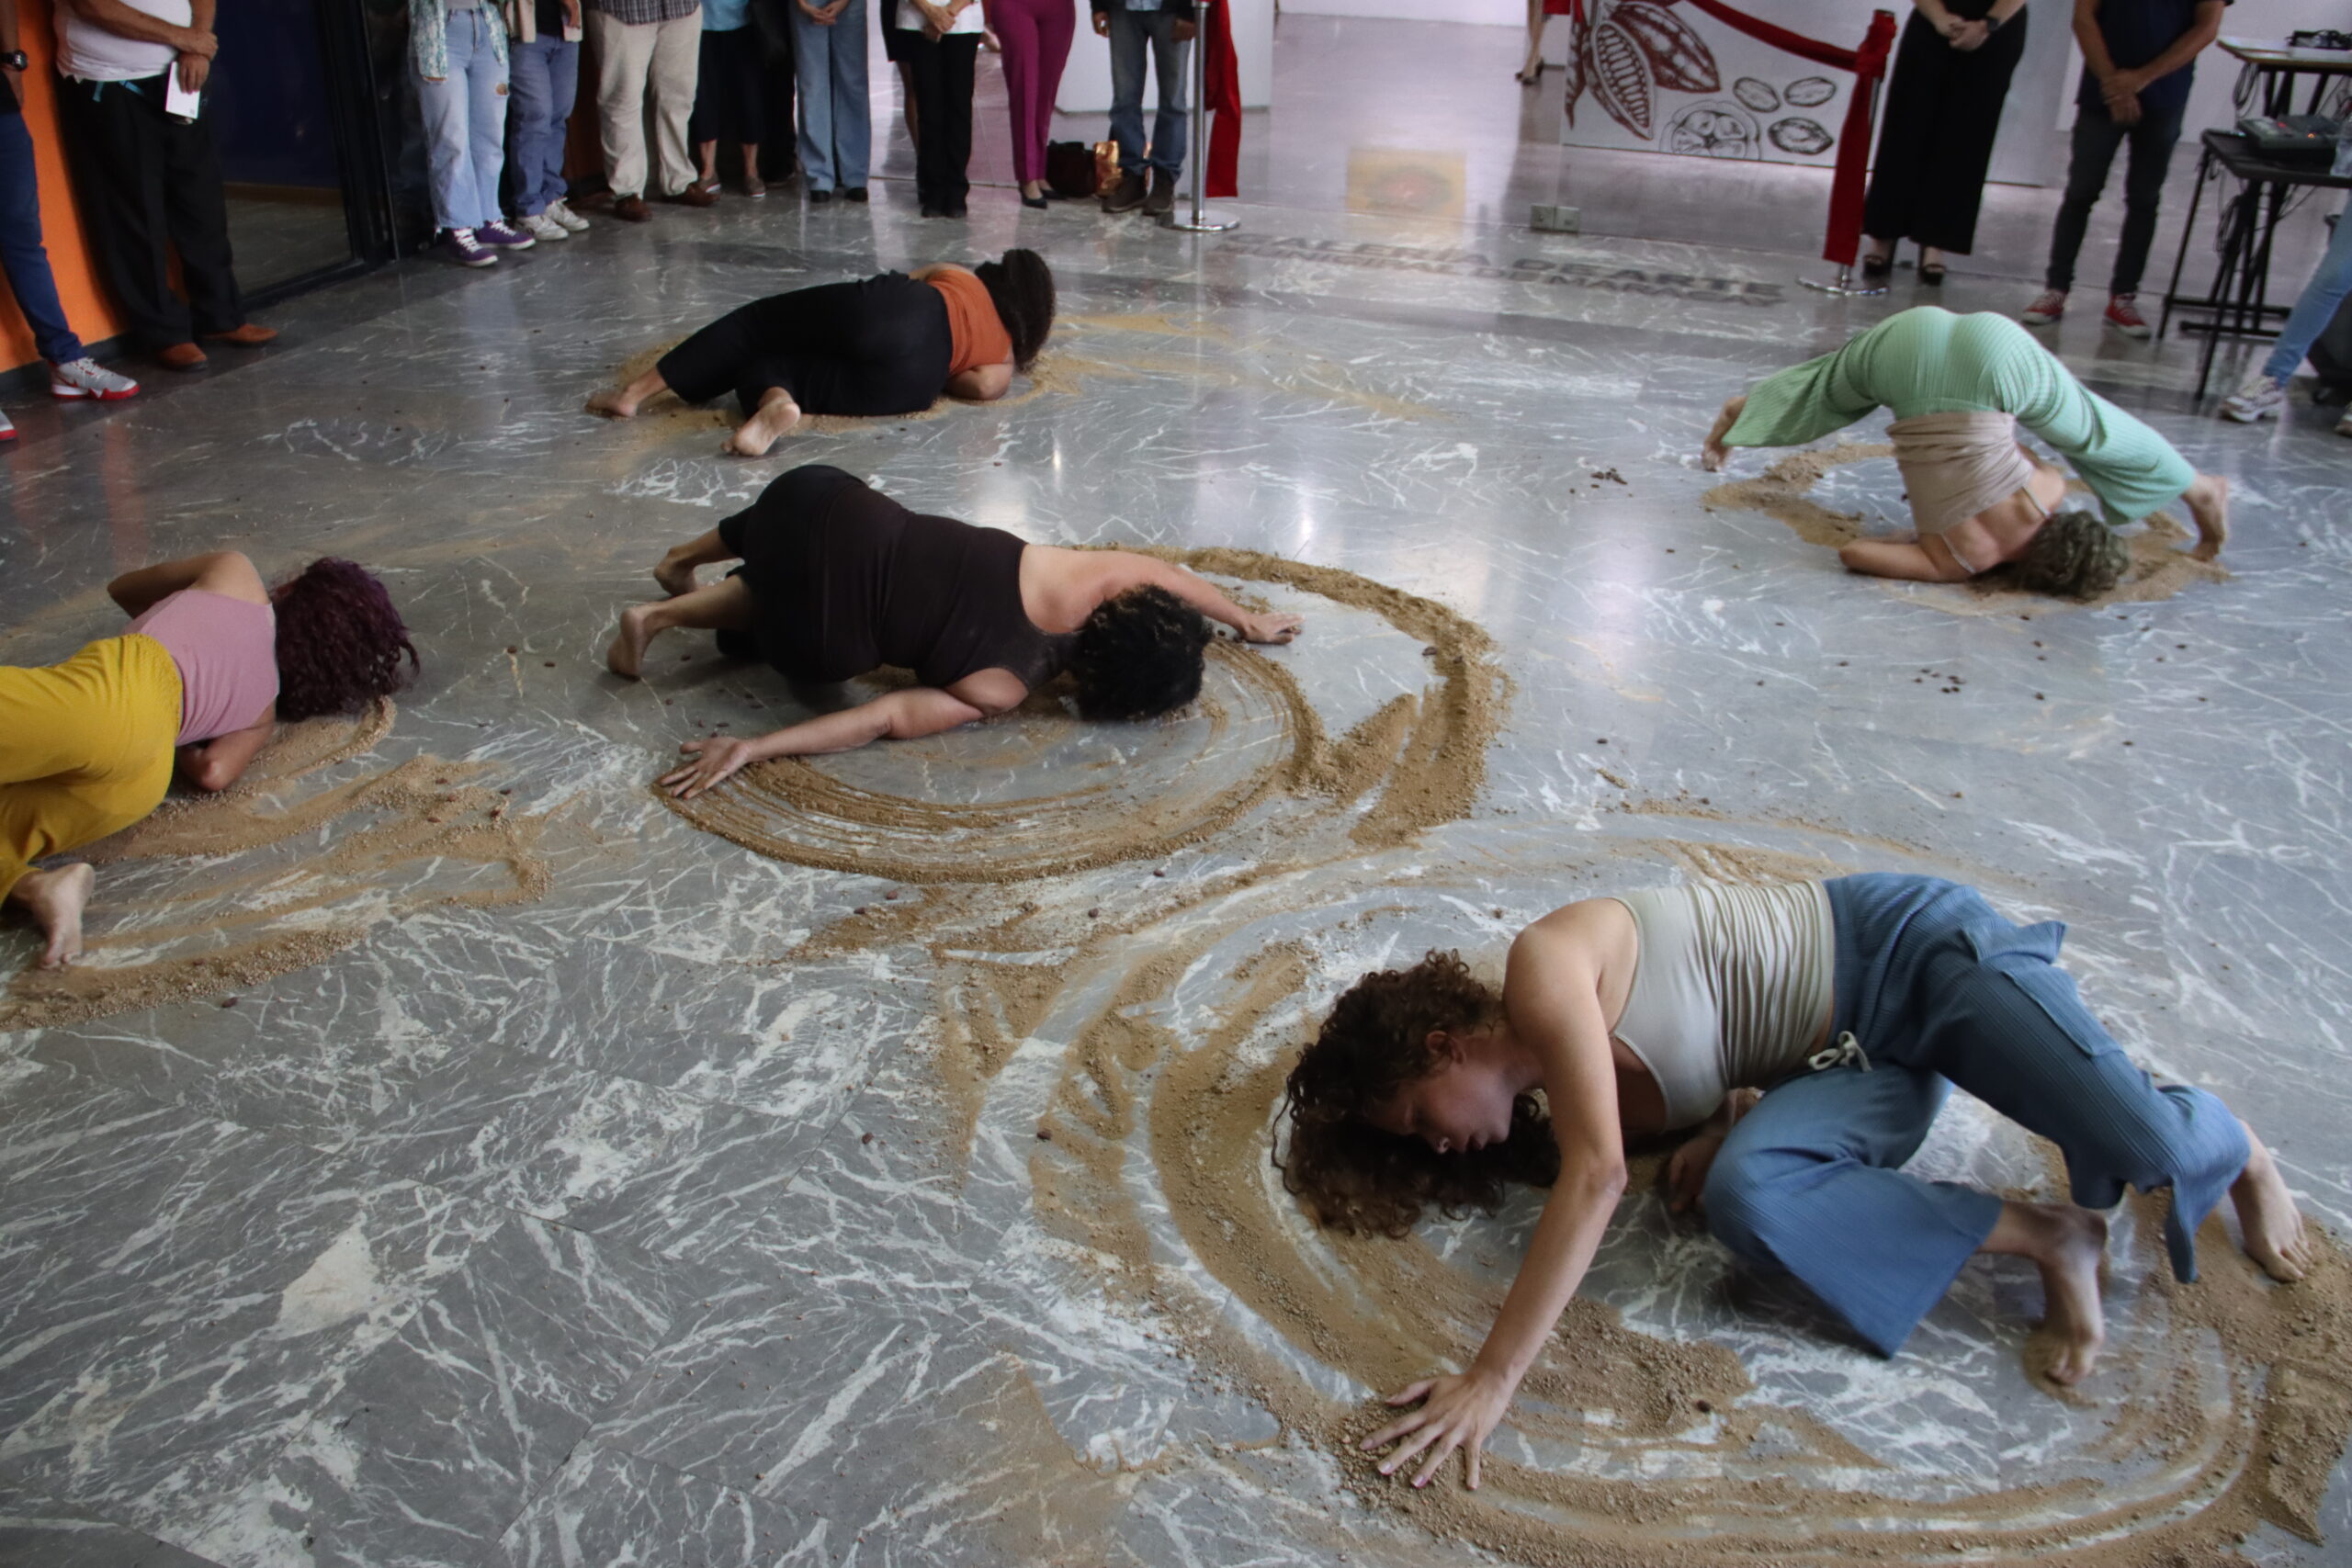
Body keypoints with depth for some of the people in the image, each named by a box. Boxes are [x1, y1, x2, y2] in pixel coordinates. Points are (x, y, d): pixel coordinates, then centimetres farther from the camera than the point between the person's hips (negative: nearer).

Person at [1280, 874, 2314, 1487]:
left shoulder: (1542, 965, -22)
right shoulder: (1562, 1093, 6)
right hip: (1853, 1061, 7)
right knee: (1745, 1201, -24)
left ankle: (2229, 1150, 13)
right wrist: (1728, 1125, -10)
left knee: (2142, 1142, -25)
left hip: (1905, 949, -7)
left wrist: (1493, 1377, -35)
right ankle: (2044, 1238, -9)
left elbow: (1599, 1173, -33)